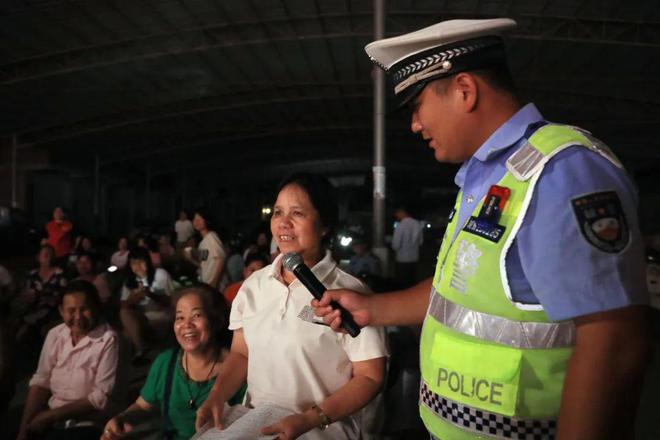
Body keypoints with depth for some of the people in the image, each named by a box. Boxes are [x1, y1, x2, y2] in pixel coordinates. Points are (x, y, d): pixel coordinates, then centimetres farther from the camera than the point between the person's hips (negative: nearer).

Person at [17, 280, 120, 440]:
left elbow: (102, 398, -15)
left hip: (85, 425, -5)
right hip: (49, 419, 5)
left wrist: (51, 415, -12)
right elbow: (40, 382, 4)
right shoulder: (55, 334, 4)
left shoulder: (109, 340, -13)